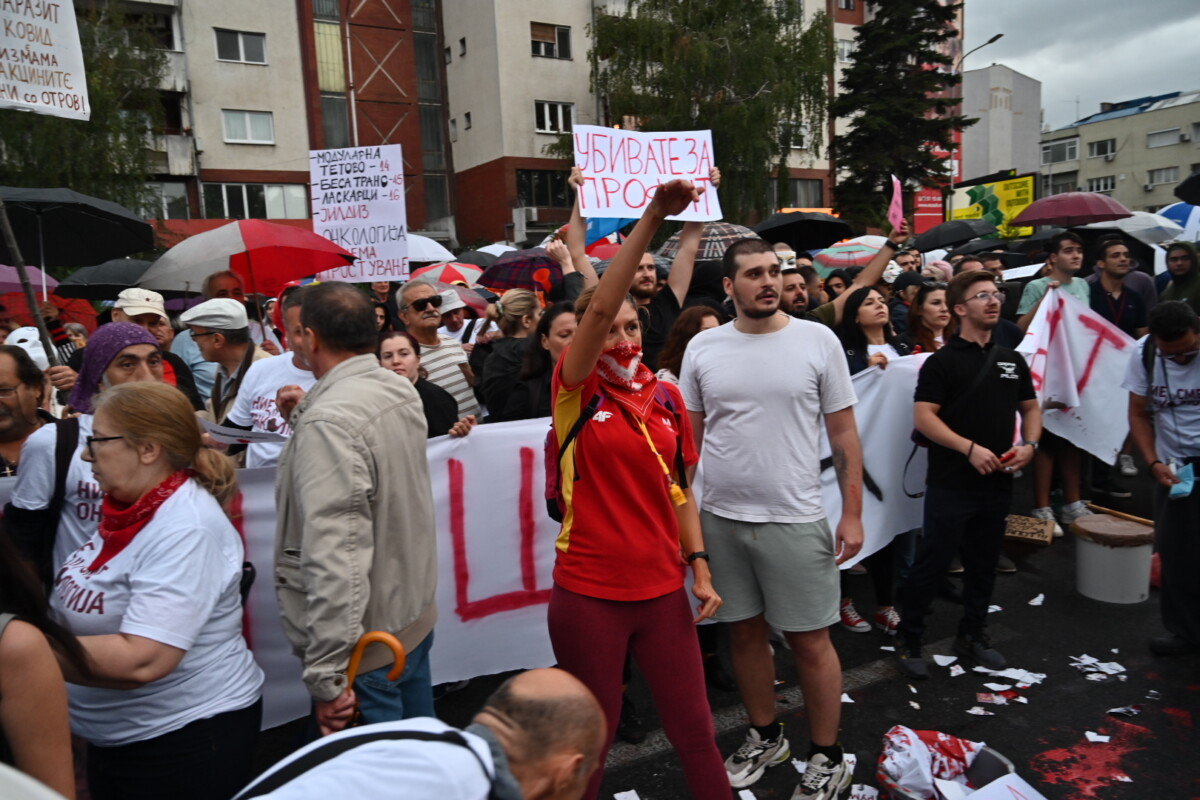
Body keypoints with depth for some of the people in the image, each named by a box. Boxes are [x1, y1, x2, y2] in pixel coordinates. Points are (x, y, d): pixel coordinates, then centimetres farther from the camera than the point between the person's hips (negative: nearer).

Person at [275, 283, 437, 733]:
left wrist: (327, 674, -26)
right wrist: (303, 421, 10)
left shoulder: (329, 421, -24)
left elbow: (335, 554, -29)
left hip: (363, 646, -8)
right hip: (417, 614, 8)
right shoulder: (402, 390, 1)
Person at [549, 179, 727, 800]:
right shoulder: (576, 392, -9)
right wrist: (651, 219, -32)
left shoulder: (667, 397, 3)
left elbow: (678, 491, 11)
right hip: (588, 596, -3)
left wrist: (699, 567, 5)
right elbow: (599, 308, -26)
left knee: (693, 726, 14)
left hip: (662, 590, 4)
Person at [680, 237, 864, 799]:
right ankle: (765, 736, 37)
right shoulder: (702, 348, 2)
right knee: (745, 632, 16)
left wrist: (852, 513, -3)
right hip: (720, 518, 3)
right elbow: (687, 437, 8)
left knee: (810, 642, 7)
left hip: (794, 520, -2)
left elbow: (844, 435, 0)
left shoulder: (818, 341, -4)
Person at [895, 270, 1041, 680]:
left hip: (998, 483, 6)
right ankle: (908, 639, 13)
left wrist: (1029, 444, 0)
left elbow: (1030, 407, 20)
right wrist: (970, 448, -22)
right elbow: (923, 416, -14)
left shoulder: (1012, 360, 12)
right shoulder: (943, 361, -7)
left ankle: (972, 634, 31)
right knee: (932, 564, 0)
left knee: (983, 564, 16)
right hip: (950, 484, -6)